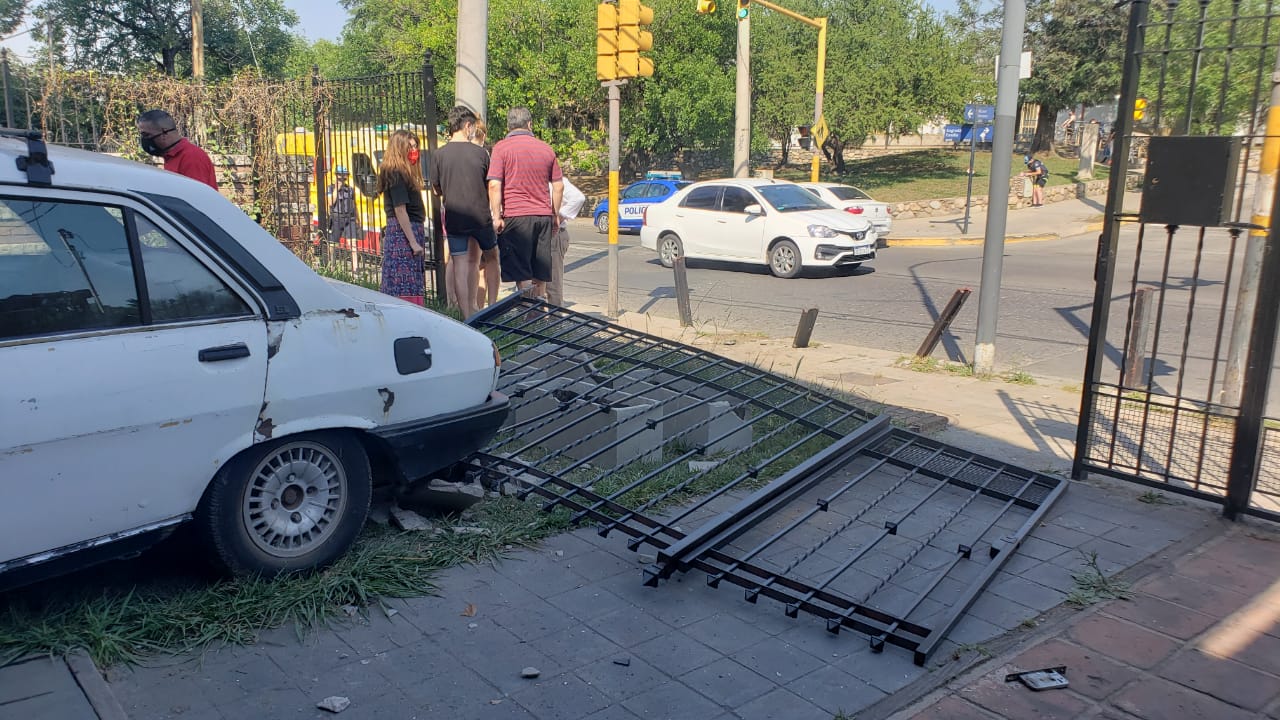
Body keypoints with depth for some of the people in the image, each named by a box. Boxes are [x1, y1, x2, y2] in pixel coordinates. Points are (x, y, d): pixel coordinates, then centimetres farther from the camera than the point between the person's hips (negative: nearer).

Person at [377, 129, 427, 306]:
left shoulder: (403, 173, 16)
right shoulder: (396, 174, -12)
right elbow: (400, 210, -17)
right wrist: (413, 242, -18)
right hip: (404, 233, -10)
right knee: (407, 291, -11)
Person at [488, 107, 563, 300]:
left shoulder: (502, 147, -1)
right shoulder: (546, 149, 10)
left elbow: (494, 185, -9)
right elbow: (558, 185, 12)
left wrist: (497, 216, -7)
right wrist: (555, 215, 20)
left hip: (515, 215, -4)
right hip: (544, 216, 4)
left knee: (521, 276, -1)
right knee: (540, 275, 11)